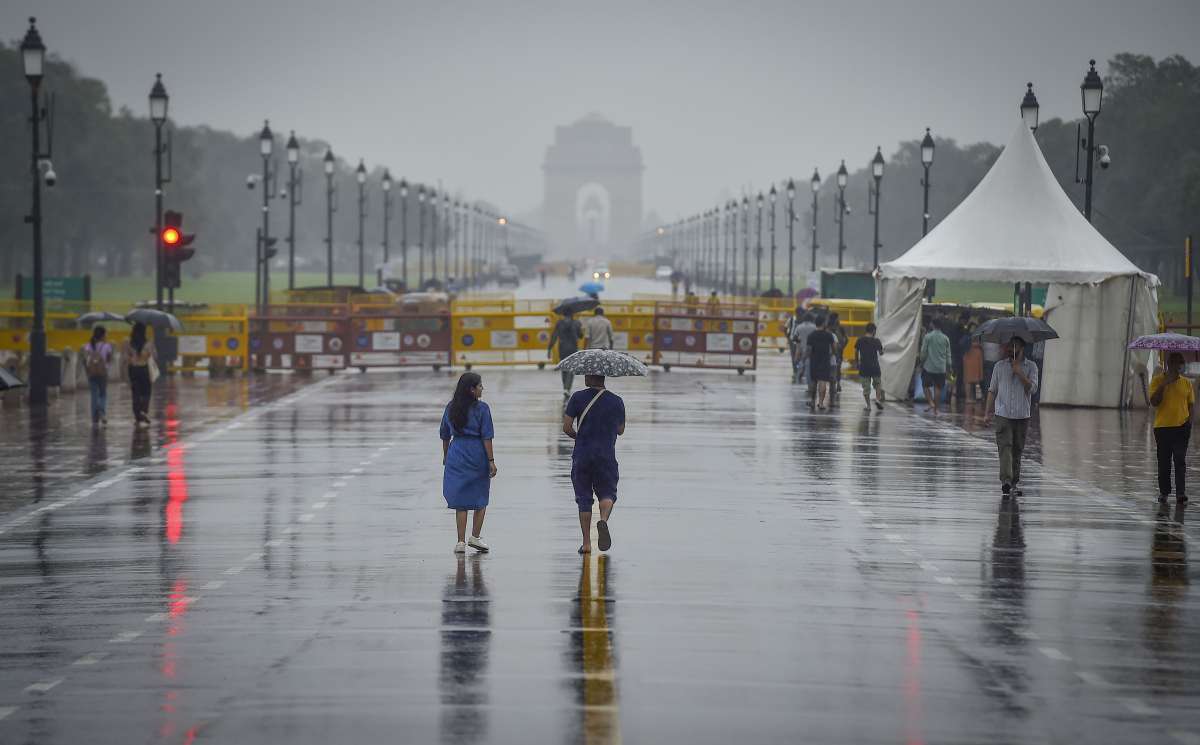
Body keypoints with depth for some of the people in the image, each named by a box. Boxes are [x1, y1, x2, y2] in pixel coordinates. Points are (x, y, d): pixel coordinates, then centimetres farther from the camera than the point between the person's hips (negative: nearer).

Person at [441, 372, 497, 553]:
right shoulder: (481, 408, -9)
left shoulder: (451, 408, 5)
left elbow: (445, 435, 12)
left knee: (460, 501, 7)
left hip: (456, 455, 3)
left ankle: (461, 541, 5)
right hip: (477, 455, -3)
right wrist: (491, 460, -7)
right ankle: (475, 536, 9)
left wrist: (445, 456, 23)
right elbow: (486, 437, -11)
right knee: (481, 498, 14)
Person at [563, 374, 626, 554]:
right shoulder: (616, 401, 0)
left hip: (582, 457, 0)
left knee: (584, 500, 8)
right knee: (607, 493, 12)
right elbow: (621, 430, 11)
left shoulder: (578, 398, -4)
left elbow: (566, 427, -6)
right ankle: (604, 519, -21)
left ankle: (586, 543, 6)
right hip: (607, 456, 0)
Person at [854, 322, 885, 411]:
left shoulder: (860, 340, -1)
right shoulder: (876, 340, -6)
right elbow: (881, 352, 5)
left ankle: (868, 405, 4)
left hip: (863, 367, 1)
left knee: (866, 387, 6)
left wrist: (856, 363, 16)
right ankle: (878, 399, -2)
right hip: (875, 367, -1)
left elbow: (856, 352, 4)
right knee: (878, 384, 17)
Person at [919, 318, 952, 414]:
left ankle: (931, 402, -9)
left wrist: (921, 363, 8)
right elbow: (948, 354, 6)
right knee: (938, 388, 5)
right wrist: (948, 366, 13)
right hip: (941, 368, 3)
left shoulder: (928, 337, -6)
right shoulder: (946, 338, 4)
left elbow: (923, 352, -6)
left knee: (926, 385, 10)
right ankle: (936, 408, 5)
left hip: (929, 367, -3)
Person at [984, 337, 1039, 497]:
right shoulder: (1000, 366, 8)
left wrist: (1019, 372, -15)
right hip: (1003, 414, -1)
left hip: (1022, 415, 1)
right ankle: (1006, 480, -23)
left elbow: (1032, 388, -8)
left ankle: (1015, 480, 19)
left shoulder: (1030, 367, 5)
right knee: (1005, 446, -14)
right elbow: (992, 390, 11)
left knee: (1018, 449, 8)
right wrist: (988, 412, 6)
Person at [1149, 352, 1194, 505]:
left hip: (1182, 427, 1)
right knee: (1164, 462, 7)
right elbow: (1154, 402, -11)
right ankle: (1164, 492, 16)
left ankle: (1180, 492, -10)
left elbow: (1191, 404, 13)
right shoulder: (1158, 381, 1)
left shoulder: (1186, 383, 8)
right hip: (1162, 427, -1)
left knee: (1180, 460, -7)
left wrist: (1190, 417, -6)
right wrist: (1165, 383, -16)